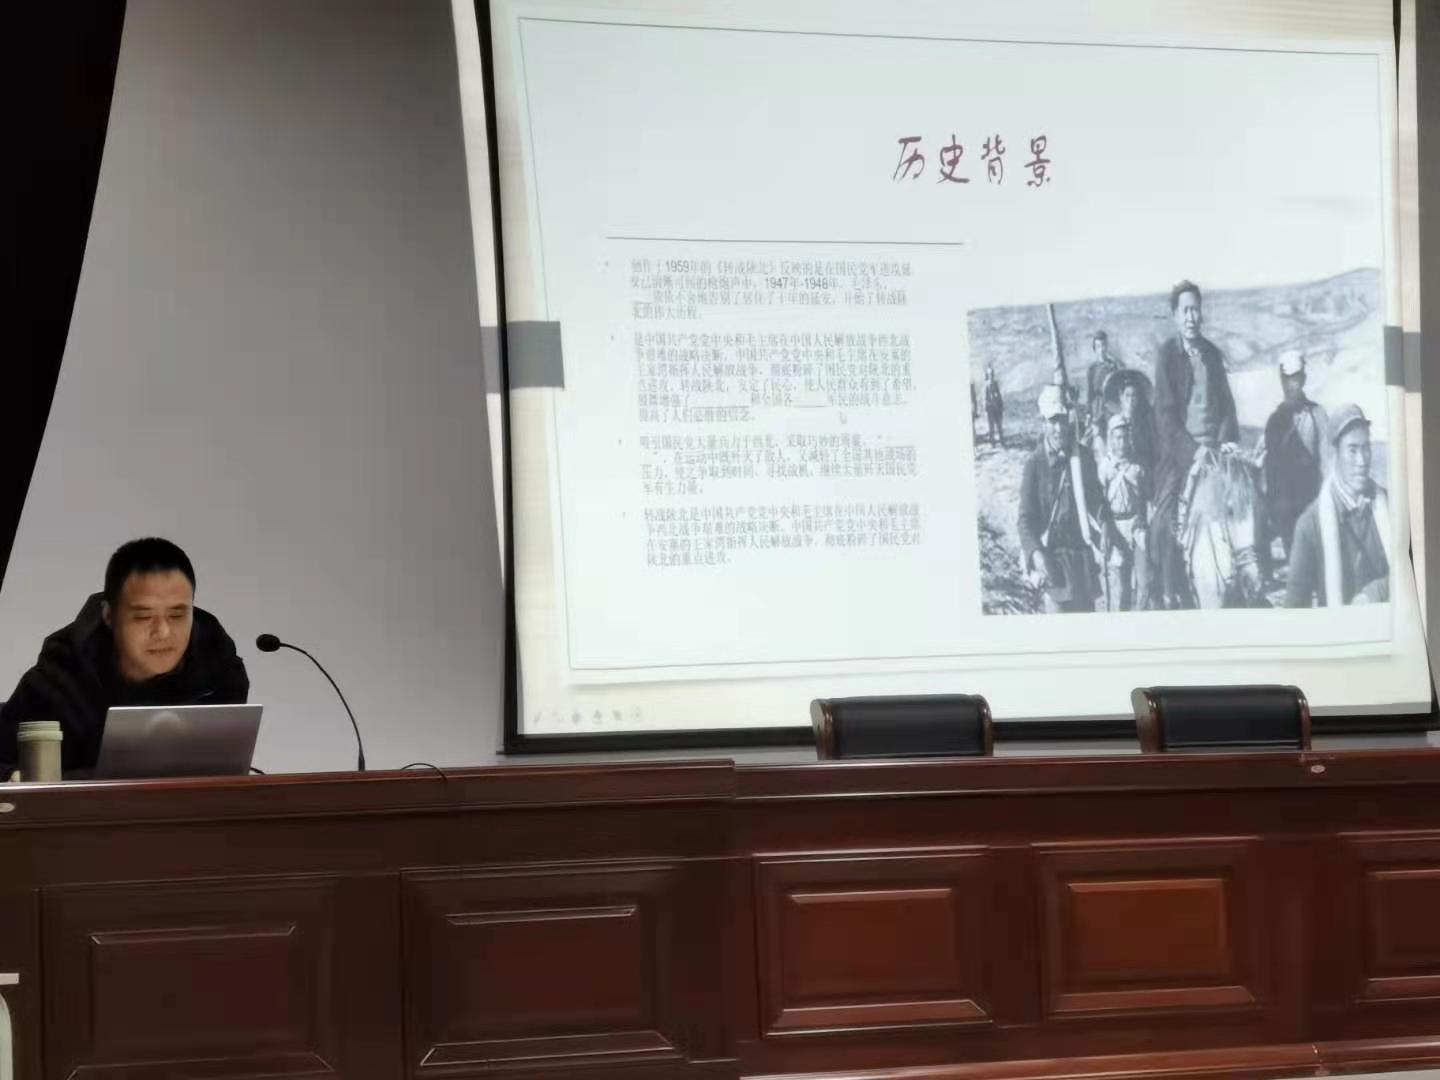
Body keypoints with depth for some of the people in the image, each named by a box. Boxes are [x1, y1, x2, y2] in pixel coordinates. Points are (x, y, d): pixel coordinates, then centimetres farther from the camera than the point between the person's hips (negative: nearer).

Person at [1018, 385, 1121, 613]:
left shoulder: (1084, 457, 7)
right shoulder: (1035, 463, -5)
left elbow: (1096, 497, 18)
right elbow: (1026, 518, -6)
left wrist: (1104, 522, -3)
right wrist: (1036, 553, -22)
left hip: (1082, 551, 5)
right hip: (1052, 555, -5)